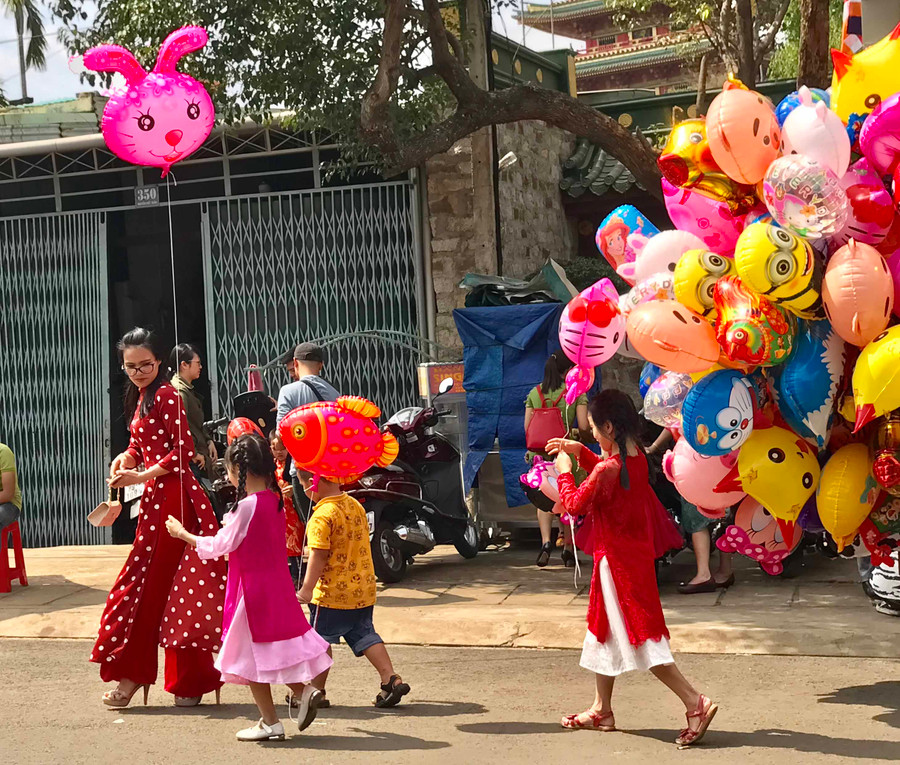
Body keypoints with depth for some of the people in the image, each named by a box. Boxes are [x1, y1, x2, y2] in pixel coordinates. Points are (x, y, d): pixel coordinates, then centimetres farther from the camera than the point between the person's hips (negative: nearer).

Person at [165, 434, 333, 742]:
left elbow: (219, 546, -13)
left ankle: (270, 722, 10)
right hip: (277, 585, 8)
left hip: (252, 589, -8)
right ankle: (305, 691, 7)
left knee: (252, 655, 4)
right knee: (269, 653, 20)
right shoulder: (275, 500, 5)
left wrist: (182, 534, -1)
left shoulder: (246, 506, -19)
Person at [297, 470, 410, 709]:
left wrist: (307, 589, -21)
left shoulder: (322, 515, -19)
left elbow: (319, 555, -23)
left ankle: (317, 691, 18)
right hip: (363, 590, 7)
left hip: (332, 593, -7)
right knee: (364, 635, 14)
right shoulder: (356, 506, 6)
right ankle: (391, 679, 3)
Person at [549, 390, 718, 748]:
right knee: (605, 631, 20)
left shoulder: (608, 469, -24)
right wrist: (580, 452, 19)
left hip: (617, 559, -10)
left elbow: (575, 504, -13)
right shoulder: (637, 457, 3)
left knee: (641, 637, -6)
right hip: (635, 553, 10)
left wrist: (565, 472, 2)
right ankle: (601, 710, 31)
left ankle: (696, 703, -10)